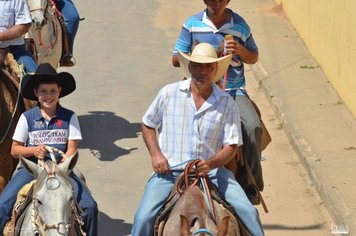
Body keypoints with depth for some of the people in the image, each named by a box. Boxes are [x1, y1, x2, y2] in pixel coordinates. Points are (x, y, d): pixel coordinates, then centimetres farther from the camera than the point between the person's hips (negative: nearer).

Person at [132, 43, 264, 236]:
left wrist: (211, 163, -19)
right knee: (144, 217, -20)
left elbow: (231, 146, 1)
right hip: (169, 170, -1)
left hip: (211, 171, 1)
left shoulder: (226, 103, 2)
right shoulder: (169, 93, 2)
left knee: (248, 213, -13)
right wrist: (156, 155, -1)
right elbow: (147, 125, 15)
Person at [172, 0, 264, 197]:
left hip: (234, 90, 0)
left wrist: (240, 50, -8)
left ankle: (251, 185, -11)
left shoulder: (240, 25, 6)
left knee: (253, 127, -23)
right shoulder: (192, 24, 3)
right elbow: (176, 59, 5)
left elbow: (254, 58, 16)